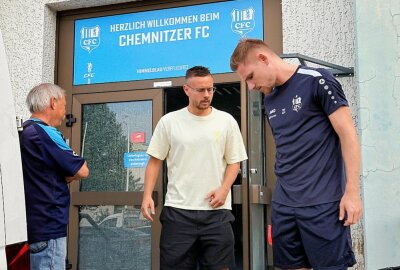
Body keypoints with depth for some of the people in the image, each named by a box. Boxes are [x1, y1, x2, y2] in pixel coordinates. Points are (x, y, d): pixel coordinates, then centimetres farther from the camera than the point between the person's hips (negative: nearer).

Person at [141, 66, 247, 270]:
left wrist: (224, 189, -9)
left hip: (216, 210, 1)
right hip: (178, 209, 0)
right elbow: (155, 161, 6)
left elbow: (234, 162, 8)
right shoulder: (169, 121, 2)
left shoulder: (226, 121, 3)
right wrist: (147, 195, -4)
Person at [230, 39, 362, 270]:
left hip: (323, 203, -6)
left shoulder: (316, 80, -7)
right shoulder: (269, 100, 13)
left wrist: (352, 191, -13)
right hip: (283, 205, 6)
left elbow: (348, 134, -9)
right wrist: (284, 195, 15)